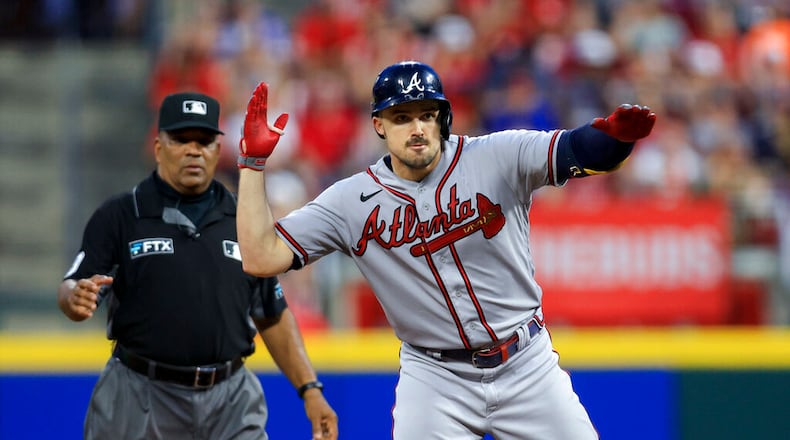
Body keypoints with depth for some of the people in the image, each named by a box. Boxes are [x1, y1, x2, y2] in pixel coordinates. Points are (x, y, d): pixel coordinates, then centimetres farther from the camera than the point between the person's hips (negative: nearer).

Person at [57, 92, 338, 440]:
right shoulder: (118, 216, 1)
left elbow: (273, 316, 15)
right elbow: (71, 289, -7)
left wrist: (310, 389, 5)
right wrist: (76, 299, -32)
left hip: (232, 400, 2)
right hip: (140, 398, -2)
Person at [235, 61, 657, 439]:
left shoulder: (499, 158, -7)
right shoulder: (351, 201, -3)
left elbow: (584, 153, -19)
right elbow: (261, 258, -7)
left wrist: (615, 134, -43)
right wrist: (253, 161, -12)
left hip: (527, 366, 0)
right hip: (435, 376, 0)